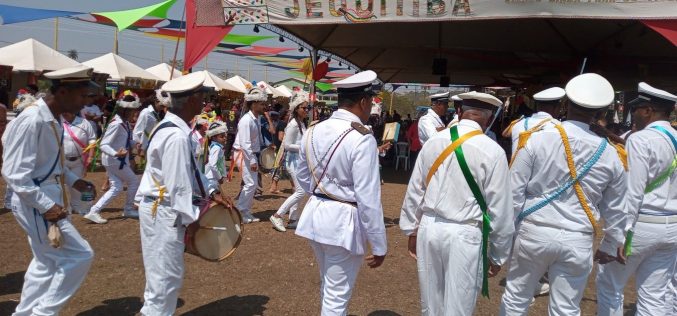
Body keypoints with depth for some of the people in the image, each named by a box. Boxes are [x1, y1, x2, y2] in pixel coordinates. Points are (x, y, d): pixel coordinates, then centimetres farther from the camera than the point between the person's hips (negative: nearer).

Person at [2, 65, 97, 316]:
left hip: (48, 201, 10)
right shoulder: (32, 121, -23)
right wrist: (46, 206, -27)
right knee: (79, 256, -6)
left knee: (46, 262, 19)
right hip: (37, 206, -10)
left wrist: (74, 181, 6)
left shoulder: (51, 119, 7)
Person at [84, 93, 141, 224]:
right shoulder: (117, 124, -24)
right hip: (115, 160, -9)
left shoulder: (124, 122, 5)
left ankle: (94, 212, 8)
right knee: (134, 181, 6)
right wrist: (116, 154, -41)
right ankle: (128, 209, 23)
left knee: (116, 188, 10)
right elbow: (104, 145, -27)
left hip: (115, 160, 9)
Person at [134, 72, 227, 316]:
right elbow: (177, 186, -24)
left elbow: (189, 168, 15)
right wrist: (192, 219, -15)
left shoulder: (175, 128, 8)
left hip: (162, 210, 10)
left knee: (170, 274, 21)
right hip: (163, 212, -10)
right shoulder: (177, 136, -25)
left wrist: (211, 192, 8)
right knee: (165, 277, 3)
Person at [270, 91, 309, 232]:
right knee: (301, 191, -11)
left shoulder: (302, 124, 11)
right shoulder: (293, 125, -16)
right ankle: (277, 216, -5)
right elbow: (287, 145, -18)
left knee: (299, 191, 12)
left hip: (301, 160, 9)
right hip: (294, 161, -9)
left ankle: (293, 220, 20)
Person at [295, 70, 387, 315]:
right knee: (337, 296, 8)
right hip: (343, 221, -7)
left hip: (315, 215, 7)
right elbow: (368, 198, -21)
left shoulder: (313, 132, 3)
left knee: (327, 286, 27)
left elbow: (302, 177, 15)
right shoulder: (362, 139, -19)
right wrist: (379, 245, -14)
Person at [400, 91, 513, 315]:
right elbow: (500, 209, -7)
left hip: (429, 228, 4)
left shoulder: (433, 142, 1)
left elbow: (415, 190, 7)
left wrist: (412, 230, 19)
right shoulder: (492, 151, -11)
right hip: (465, 235, -4)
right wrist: (498, 255, 4)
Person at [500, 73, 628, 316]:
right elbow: (615, 208, 9)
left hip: (534, 232, -1)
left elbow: (514, 191, -7)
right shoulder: (609, 153, -1)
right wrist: (610, 246, 23)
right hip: (577, 241, 2)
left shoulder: (537, 140, -10)